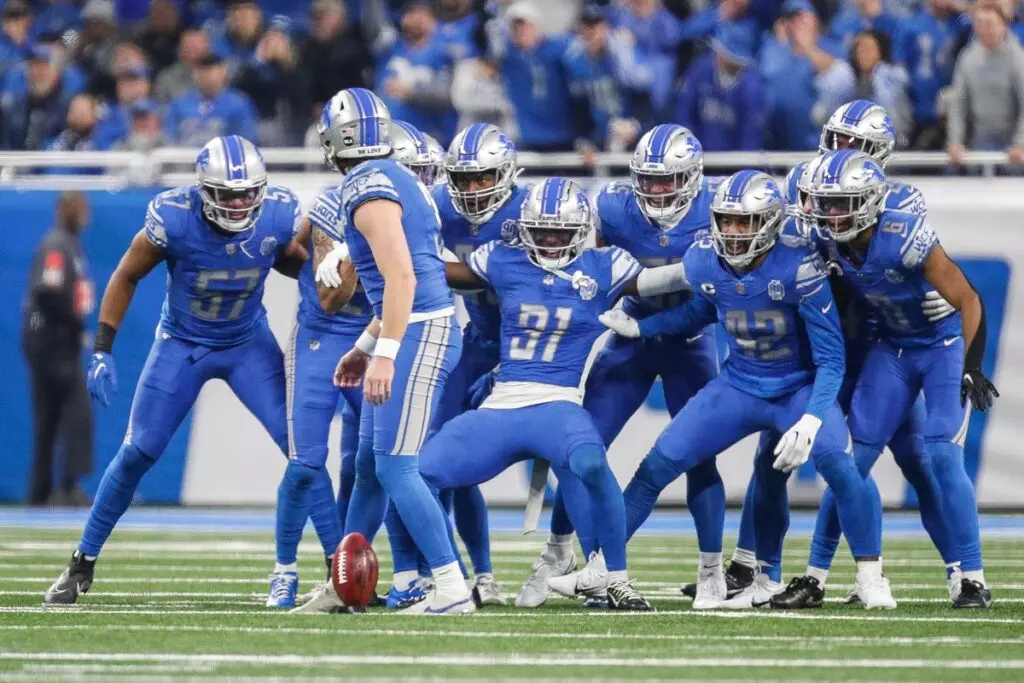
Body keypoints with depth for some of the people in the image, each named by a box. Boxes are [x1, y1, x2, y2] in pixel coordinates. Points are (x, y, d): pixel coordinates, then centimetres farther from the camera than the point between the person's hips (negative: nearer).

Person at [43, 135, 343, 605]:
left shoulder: (279, 214, -22)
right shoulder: (173, 217, -28)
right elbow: (126, 277, -11)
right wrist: (101, 352, -13)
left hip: (249, 344, 1)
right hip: (181, 344, -1)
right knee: (136, 455, 1)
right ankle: (82, 566, 16)